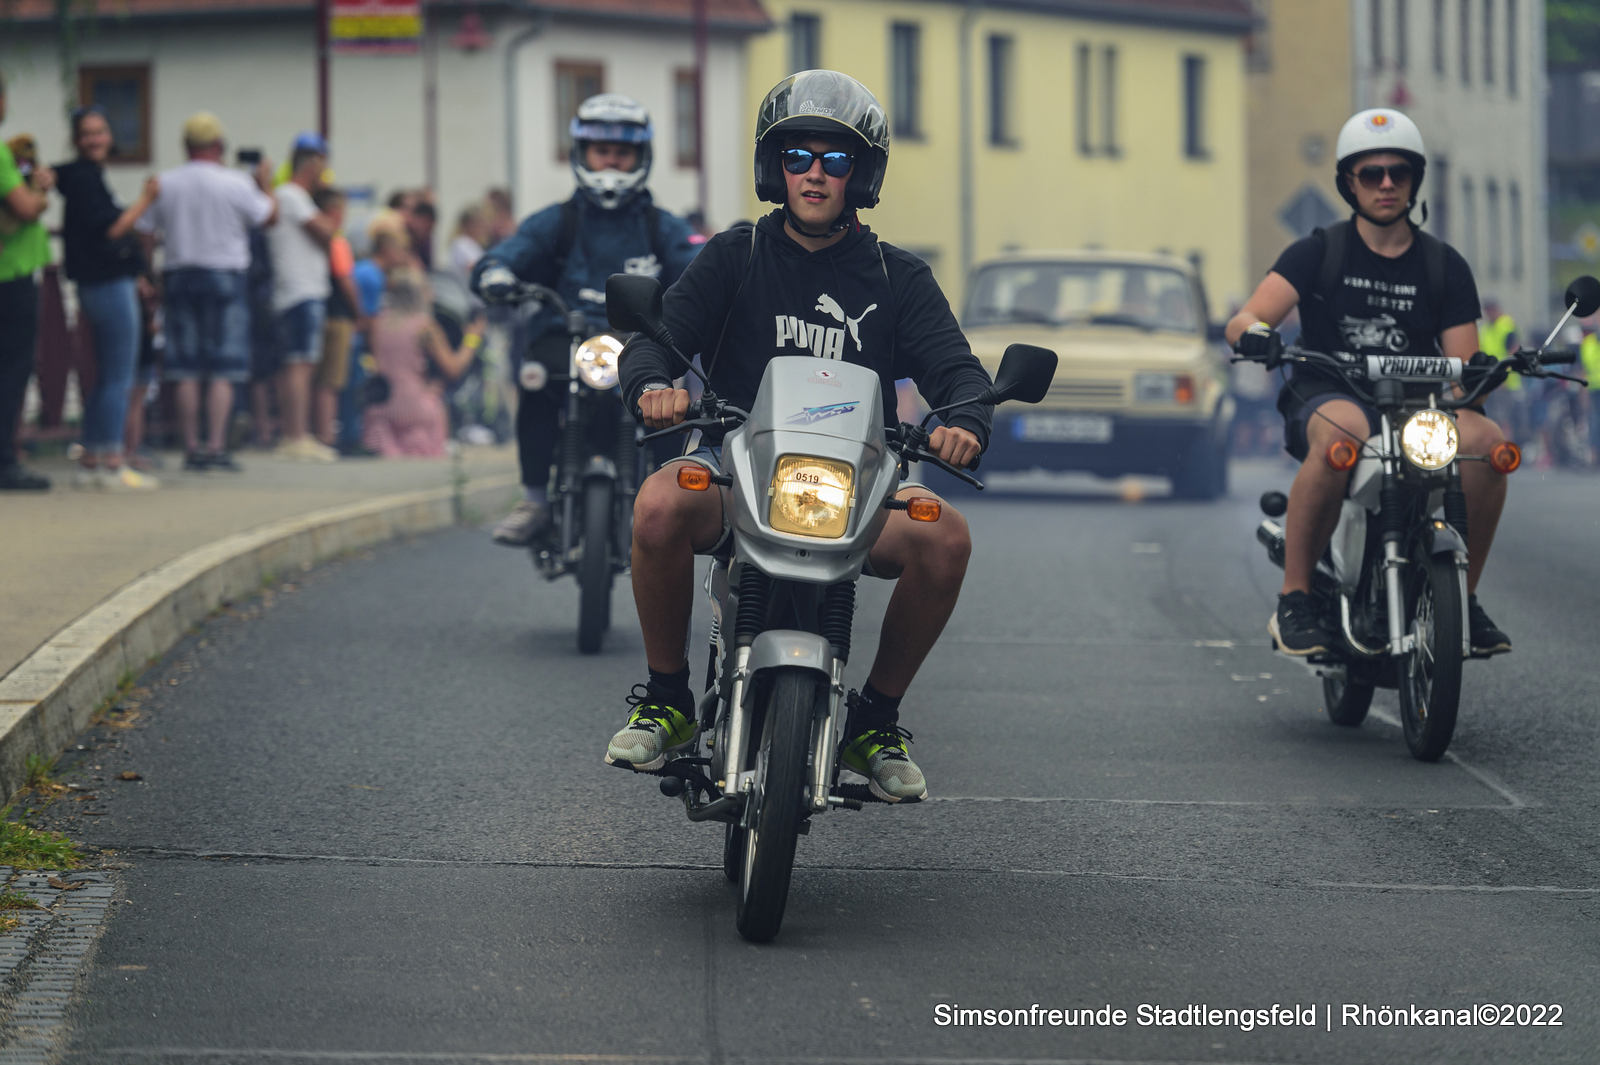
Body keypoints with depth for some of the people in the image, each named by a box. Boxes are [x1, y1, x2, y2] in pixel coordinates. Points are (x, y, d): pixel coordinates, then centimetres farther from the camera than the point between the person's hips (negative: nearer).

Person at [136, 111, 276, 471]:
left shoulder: (164, 184, 1)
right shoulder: (235, 184, -8)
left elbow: (143, 233, 4)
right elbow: (269, 216, 2)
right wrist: (266, 184, 19)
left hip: (178, 276, 3)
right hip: (225, 276, -3)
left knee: (186, 372, 6)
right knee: (222, 371, -2)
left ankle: (191, 448, 5)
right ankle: (216, 445, -8)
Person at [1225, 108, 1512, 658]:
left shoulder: (1445, 266, 11)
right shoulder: (1318, 253, 4)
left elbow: (1464, 365, 5)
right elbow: (1241, 320, -8)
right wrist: (1255, 334, -33)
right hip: (1328, 397, -3)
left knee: (1486, 439, -29)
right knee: (1340, 432, -40)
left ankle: (1462, 597, -11)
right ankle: (1293, 601, -32)